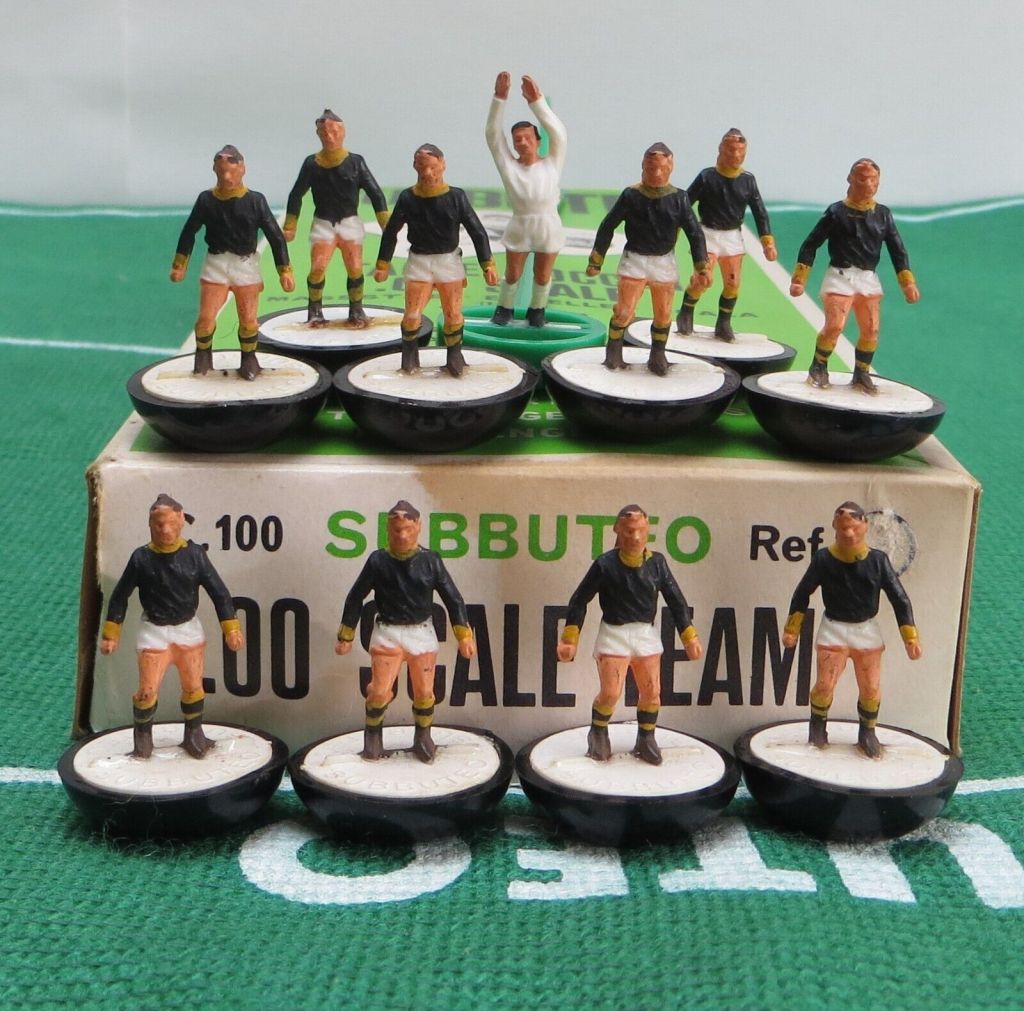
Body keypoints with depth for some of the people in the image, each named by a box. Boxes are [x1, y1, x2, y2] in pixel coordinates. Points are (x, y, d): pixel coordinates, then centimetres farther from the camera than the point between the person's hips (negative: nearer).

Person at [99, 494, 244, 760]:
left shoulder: (194, 554, -11)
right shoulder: (141, 558, -12)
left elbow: (218, 591, -6)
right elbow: (121, 595, -1)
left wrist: (231, 628, -9)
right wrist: (111, 633, -1)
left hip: (189, 629, 1)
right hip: (153, 631, -1)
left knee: (193, 686, 9)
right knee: (148, 690, -4)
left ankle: (194, 735, 29)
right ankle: (143, 736, 20)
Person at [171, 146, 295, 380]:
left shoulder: (255, 201, -7)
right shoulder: (206, 200, -4)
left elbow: (275, 235, -3)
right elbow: (189, 232, 7)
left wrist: (285, 270, -7)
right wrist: (179, 264, 9)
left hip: (246, 265, 0)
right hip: (216, 264, 0)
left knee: (249, 320, -1)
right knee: (206, 318, -6)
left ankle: (249, 359, 25)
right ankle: (203, 355, 22)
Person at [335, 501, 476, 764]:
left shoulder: (430, 561, -5)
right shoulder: (378, 561, -6)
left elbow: (452, 598, 0)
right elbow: (356, 597, 3)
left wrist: (464, 636, -5)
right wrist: (346, 636, 5)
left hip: (422, 633, 1)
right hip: (387, 632, -1)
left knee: (424, 692, 4)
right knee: (380, 691, -7)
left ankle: (423, 737, 29)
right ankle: (373, 734, 20)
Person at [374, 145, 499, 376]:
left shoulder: (456, 197, -9)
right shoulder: (408, 198, -7)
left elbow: (477, 231, -6)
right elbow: (391, 232, 4)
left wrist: (488, 265, -11)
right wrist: (383, 264, 6)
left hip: (449, 261, 0)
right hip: (419, 261, 0)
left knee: (453, 315, 0)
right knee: (412, 316, -4)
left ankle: (454, 356, 20)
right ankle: (409, 353, 21)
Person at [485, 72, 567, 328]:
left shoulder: (551, 164, 1)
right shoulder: (508, 165, 1)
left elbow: (557, 132, -10)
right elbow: (492, 134, -4)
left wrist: (536, 100, -19)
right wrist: (500, 97, -14)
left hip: (548, 226, 0)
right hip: (519, 227, 0)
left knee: (543, 275, 12)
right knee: (512, 274, 11)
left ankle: (536, 310, 35)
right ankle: (504, 308, 34)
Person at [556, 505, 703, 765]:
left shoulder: (657, 563, -2)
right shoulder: (606, 564, -12)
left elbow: (675, 600, 6)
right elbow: (579, 600, -5)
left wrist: (689, 637, 5)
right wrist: (569, 639, -6)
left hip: (647, 634, 4)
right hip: (614, 634, -3)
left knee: (652, 692, 3)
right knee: (610, 693, -9)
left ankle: (646, 740, 24)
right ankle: (598, 734, 19)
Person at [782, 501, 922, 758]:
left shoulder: (878, 560, -9)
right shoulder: (824, 559, -11)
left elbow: (899, 598, -5)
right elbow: (803, 593, 1)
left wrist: (911, 637, -9)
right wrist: (792, 628, 5)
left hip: (867, 631, 1)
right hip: (833, 628, -1)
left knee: (871, 689, 1)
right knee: (825, 684, -6)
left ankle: (867, 732, 26)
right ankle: (818, 725, 22)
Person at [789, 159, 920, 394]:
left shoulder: (883, 214, 8)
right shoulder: (837, 212, -3)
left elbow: (897, 250, 9)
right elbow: (810, 245, -2)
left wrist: (908, 282, -1)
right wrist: (799, 279, -8)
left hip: (869, 279, 4)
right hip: (840, 276, -4)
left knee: (871, 330, 0)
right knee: (834, 325, -16)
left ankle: (861, 374, 18)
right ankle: (818, 368, 5)